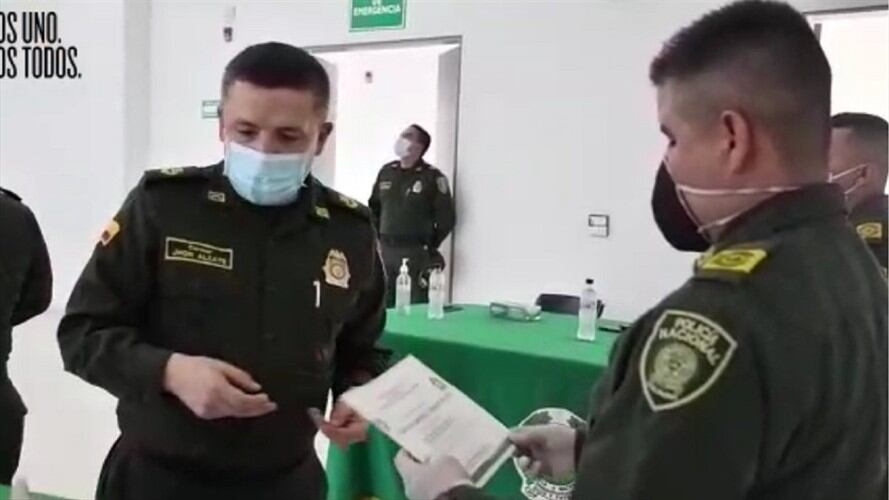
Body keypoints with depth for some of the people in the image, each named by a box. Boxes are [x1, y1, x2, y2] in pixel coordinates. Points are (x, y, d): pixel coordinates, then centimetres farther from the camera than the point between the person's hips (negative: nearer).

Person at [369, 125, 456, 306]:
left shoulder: (433, 177, -6)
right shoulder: (386, 171, 11)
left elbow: (447, 218, -6)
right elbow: (374, 207, 19)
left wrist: (430, 248, -3)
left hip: (416, 254, -5)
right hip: (385, 250, 5)